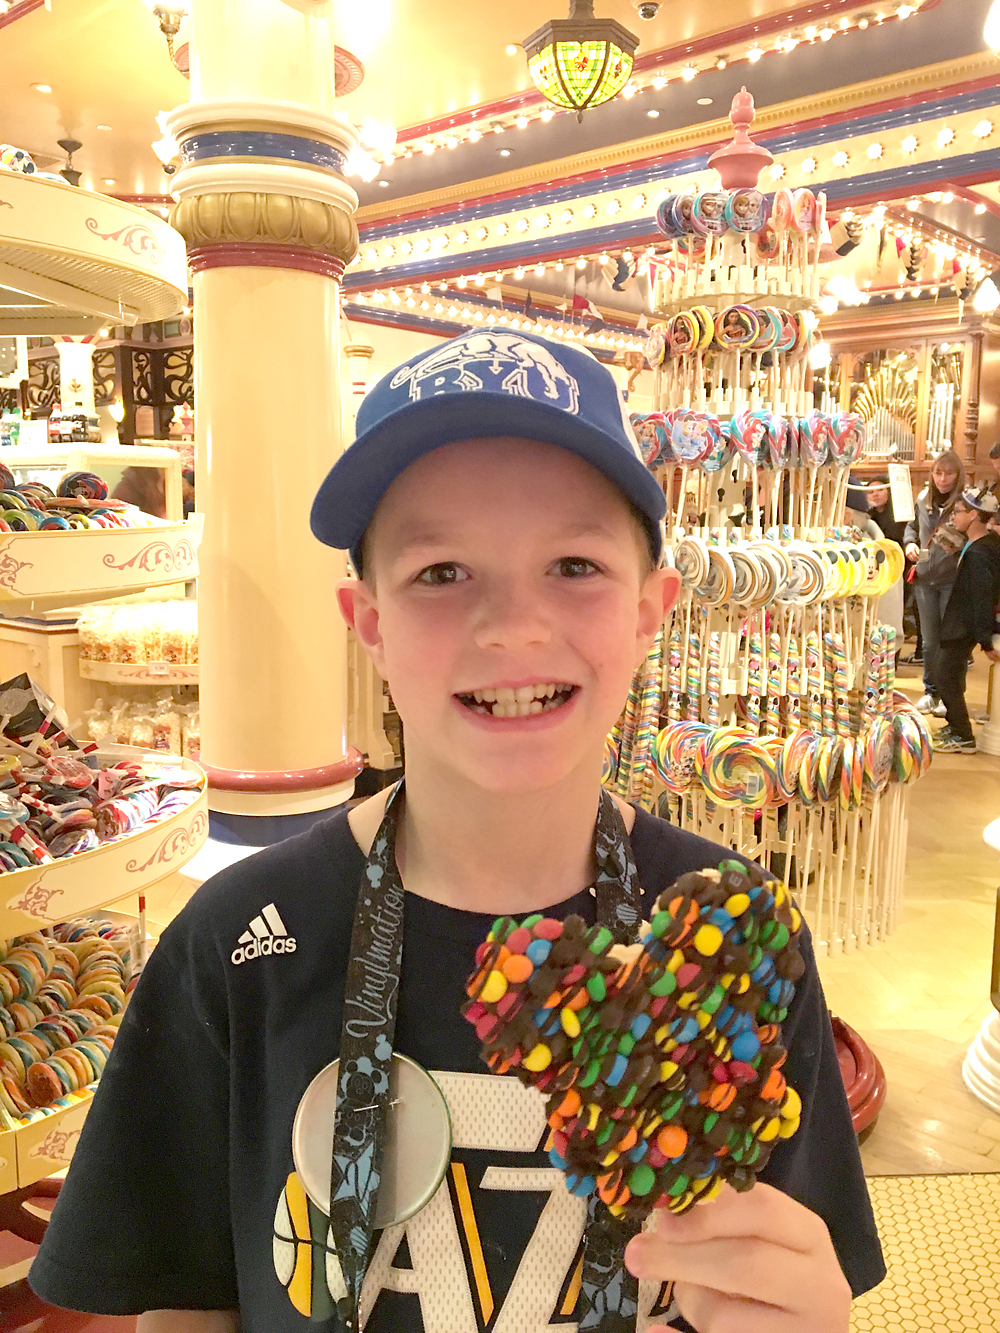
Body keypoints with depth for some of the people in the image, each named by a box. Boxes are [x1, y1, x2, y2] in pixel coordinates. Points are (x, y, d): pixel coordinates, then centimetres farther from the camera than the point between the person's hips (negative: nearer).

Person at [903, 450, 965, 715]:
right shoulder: (923, 498, 4)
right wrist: (910, 544, 3)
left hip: (954, 580, -4)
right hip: (925, 577, 5)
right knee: (930, 640, 14)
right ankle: (931, 690, 28)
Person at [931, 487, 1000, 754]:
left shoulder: (978, 553, -25)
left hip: (964, 628, -10)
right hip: (960, 624, 10)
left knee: (946, 677, -4)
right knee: (947, 674, 20)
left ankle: (963, 738, 5)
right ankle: (955, 727, 33)